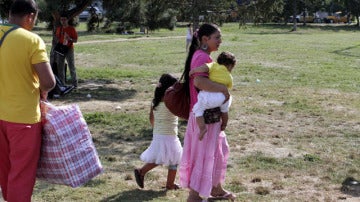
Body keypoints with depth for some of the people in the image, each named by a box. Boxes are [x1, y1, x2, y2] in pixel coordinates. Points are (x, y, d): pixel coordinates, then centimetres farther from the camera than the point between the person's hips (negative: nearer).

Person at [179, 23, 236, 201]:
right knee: (204, 154, -1)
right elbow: (199, 81, -37)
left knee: (218, 150, 22)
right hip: (205, 115, -10)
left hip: (208, 114, 10)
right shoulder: (202, 57, -20)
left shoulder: (202, 56, 12)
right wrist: (223, 89, -28)